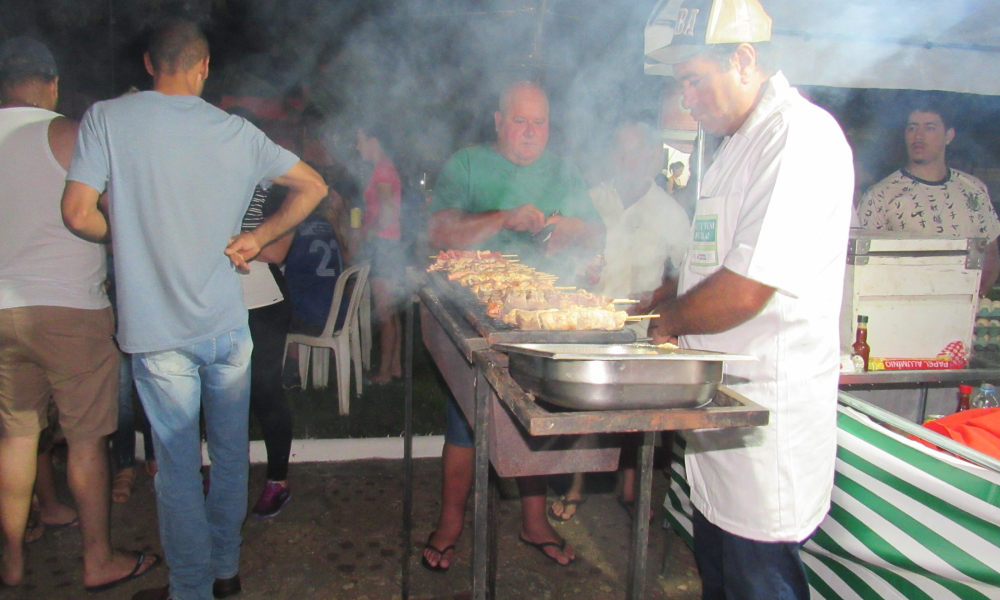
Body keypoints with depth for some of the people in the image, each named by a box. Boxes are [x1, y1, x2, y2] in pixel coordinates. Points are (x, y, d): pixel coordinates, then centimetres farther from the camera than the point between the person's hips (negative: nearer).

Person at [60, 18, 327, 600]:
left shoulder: (107, 119, -5)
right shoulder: (236, 131, 1)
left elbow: (78, 212, -11)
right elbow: (313, 186, 6)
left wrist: (127, 236, 8)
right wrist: (257, 239, 6)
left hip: (158, 330, -2)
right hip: (227, 323, 2)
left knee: (178, 468, 9)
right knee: (231, 453, 17)